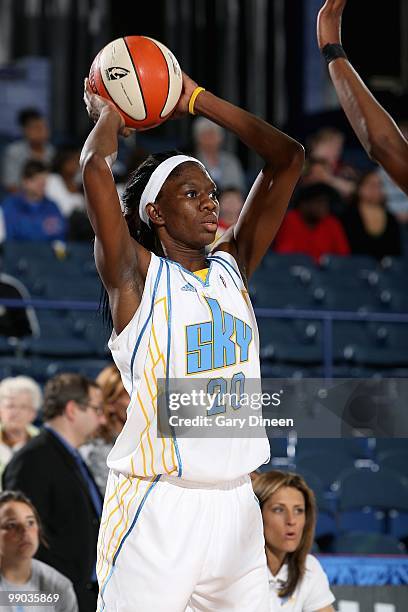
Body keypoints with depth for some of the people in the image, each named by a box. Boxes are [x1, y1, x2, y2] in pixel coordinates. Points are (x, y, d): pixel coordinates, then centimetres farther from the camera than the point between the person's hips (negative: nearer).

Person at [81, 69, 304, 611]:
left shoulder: (232, 266, 12)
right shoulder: (137, 275, -3)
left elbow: (287, 159, 12)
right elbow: (95, 166, -16)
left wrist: (196, 100, 12)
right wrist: (109, 114, 5)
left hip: (235, 500, 5)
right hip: (158, 503, -5)